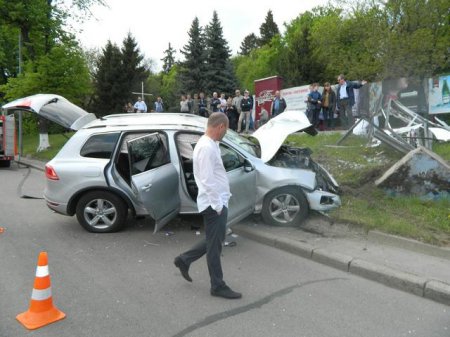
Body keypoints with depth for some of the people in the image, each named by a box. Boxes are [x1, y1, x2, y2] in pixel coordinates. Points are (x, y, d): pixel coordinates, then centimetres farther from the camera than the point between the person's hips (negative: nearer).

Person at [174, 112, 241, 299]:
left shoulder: (208, 144, 11)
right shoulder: (207, 147, -21)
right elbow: (207, 180, -25)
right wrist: (218, 205, -19)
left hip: (217, 202, 10)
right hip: (214, 204, -10)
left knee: (213, 241, 21)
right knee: (215, 245, 3)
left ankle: (184, 260, 31)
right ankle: (218, 286, 16)